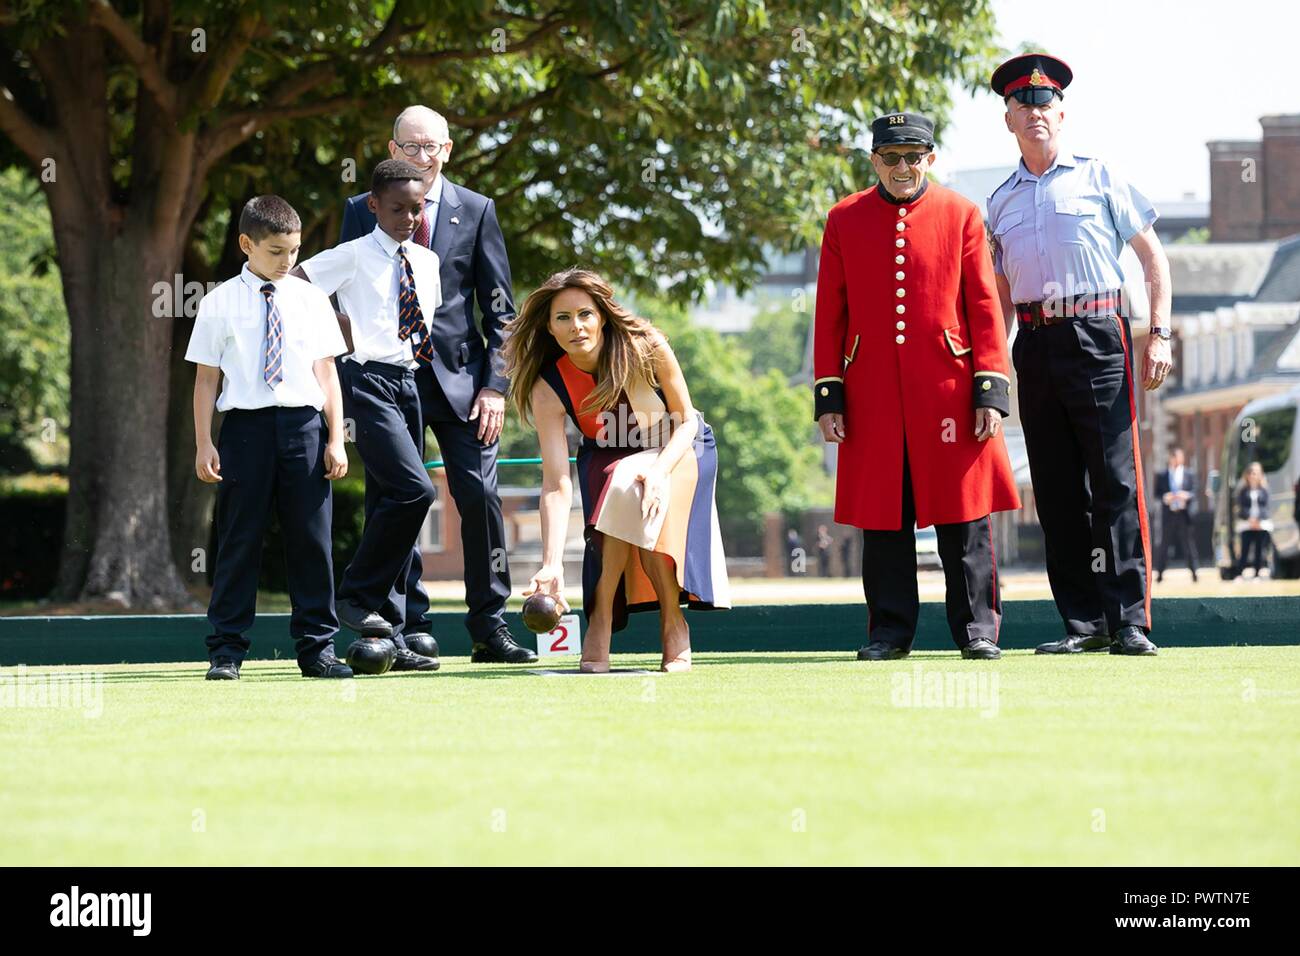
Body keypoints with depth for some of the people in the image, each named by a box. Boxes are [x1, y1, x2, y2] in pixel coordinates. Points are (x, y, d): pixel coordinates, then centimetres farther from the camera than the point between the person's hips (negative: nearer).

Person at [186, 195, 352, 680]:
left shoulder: (311, 300, 8)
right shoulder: (220, 304, 2)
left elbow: (326, 372, 9)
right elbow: (206, 377, 3)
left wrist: (335, 439, 4)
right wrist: (203, 444, -2)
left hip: (304, 424, 2)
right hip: (246, 424, -2)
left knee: (311, 540, 3)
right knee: (239, 540, 1)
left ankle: (316, 647, 9)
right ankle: (226, 649, 7)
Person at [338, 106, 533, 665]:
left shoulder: (476, 210, 8)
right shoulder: (362, 211, 7)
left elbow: (500, 307, 7)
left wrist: (495, 385, -3)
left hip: (459, 376, 0)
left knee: (480, 498, -7)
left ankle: (489, 628, 1)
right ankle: (411, 627, 5)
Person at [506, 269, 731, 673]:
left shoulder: (646, 347, -28)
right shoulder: (548, 388, -26)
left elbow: (686, 421, -15)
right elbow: (556, 483, -31)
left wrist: (659, 470, -35)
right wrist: (552, 564, -43)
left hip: (679, 447, -1)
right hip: (608, 461, 1)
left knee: (632, 489, -33)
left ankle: (672, 619, -20)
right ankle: (601, 618, -19)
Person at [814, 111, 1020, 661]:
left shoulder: (960, 214, 5)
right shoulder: (845, 220, 7)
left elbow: (984, 307, 3)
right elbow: (830, 315, 7)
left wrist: (990, 392, -4)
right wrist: (828, 398, 1)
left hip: (948, 386, -1)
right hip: (873, 392, 1)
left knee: (964, 512, 0)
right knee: (882, 516, 4)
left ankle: (977, 627, 8)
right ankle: (890, 630, 12)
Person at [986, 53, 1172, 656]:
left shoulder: (1099, 178, 5)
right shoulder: (1001, 202, 16)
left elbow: (1153, 257, 5)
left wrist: (1159, 334, -5)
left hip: (1098, 335, -4)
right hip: (1035, 345, 4)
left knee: (1116, 481, -9)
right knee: (1057, 491, 3)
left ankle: (1130, 622, -9)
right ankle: (1085, 622, 8)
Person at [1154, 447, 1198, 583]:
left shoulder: (1190, 474, 7)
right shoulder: (1162, 476, 8)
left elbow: (1194, 493, 4)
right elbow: (1157, 493, 4)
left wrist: (1186, 495, -16)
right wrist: (1165, 497, -16)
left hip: (1184, 514, 0)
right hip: (1168, 514, 0)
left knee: (1188, 545, 0)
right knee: (1164, 545, 2)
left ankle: (1193, 573, 3)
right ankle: (1159, 574, 6)